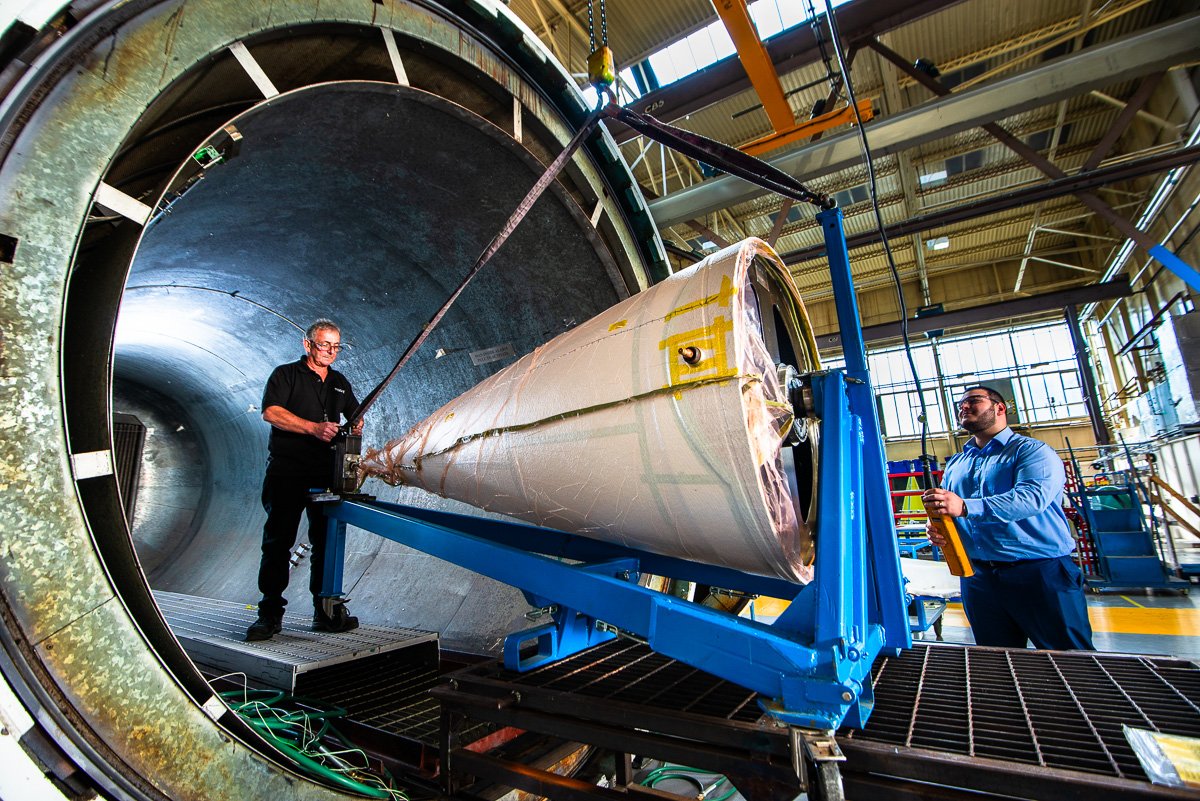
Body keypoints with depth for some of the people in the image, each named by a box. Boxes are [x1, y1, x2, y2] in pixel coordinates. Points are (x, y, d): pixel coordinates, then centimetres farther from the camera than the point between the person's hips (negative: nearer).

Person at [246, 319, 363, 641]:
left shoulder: (340, 382, 18)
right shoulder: (286, 374, 3)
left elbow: (355, 414, 24)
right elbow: (271, 412, -11)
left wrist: (356, 424, 0)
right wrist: (313, 427, -21)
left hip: (327, 475, 4)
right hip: (287, 472, -4)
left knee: (327, 541, 5)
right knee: (278, 542, 0)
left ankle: (326, 611, 12)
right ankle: (270, 613, 10)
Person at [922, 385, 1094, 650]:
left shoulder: (1032, 450, -3)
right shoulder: (955, 465, 16)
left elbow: (1034, 495, -23)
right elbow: (944, 513, 17)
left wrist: (965, 507, -34)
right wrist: (937, 530, -8)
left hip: (1040, 571, -5)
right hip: (979, 577, 6)